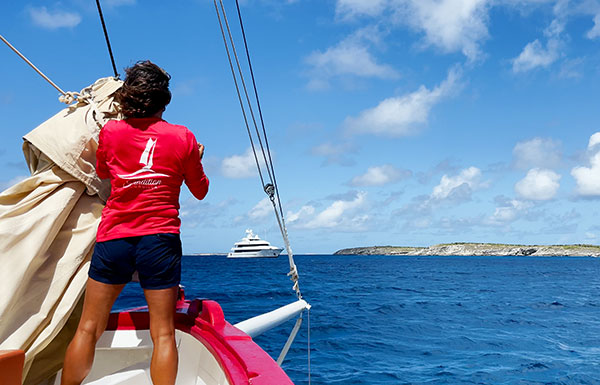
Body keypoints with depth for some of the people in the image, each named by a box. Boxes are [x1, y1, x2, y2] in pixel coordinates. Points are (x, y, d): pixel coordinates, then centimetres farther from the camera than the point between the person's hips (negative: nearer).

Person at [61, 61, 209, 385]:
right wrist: (197, 159, 28)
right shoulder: (183, 137, -1)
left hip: (113, 238, 2)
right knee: (163, 333, 2)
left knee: (88, 328, 11)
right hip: (160, 239, -1)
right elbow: (200, 191, 11)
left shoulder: (110, 131, 3)